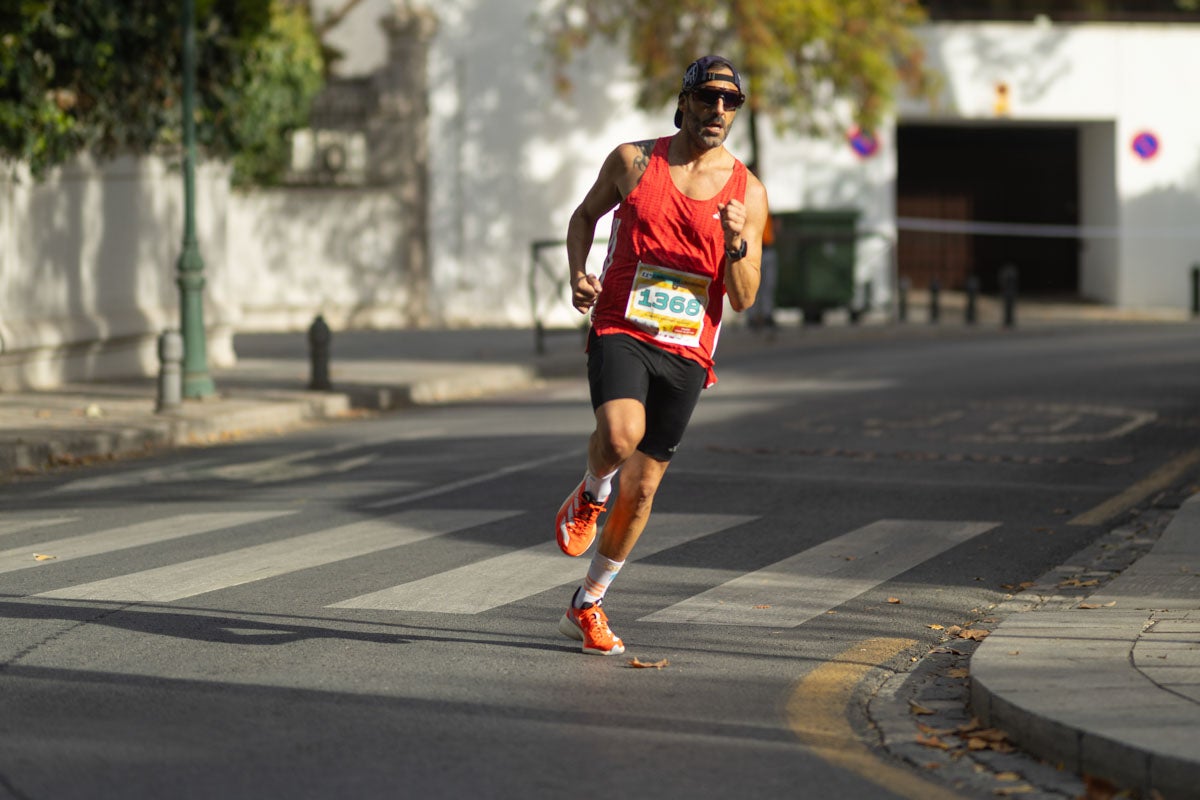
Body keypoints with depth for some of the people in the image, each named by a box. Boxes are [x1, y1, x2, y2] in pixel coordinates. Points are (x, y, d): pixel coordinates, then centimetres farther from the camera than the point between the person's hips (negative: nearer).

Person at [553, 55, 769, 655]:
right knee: (620, 434, -32)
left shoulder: (748, 193, 0)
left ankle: (587, 606, 25)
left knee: (642, 486, 6)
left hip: (685, 352, 2)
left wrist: (737, 243, -20)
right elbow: (585, 214, 18)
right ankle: (591, 494, 4)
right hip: (620, 330, -2)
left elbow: (743, 300, 0)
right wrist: (578, 274, 0)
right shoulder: (633, 161, 1)